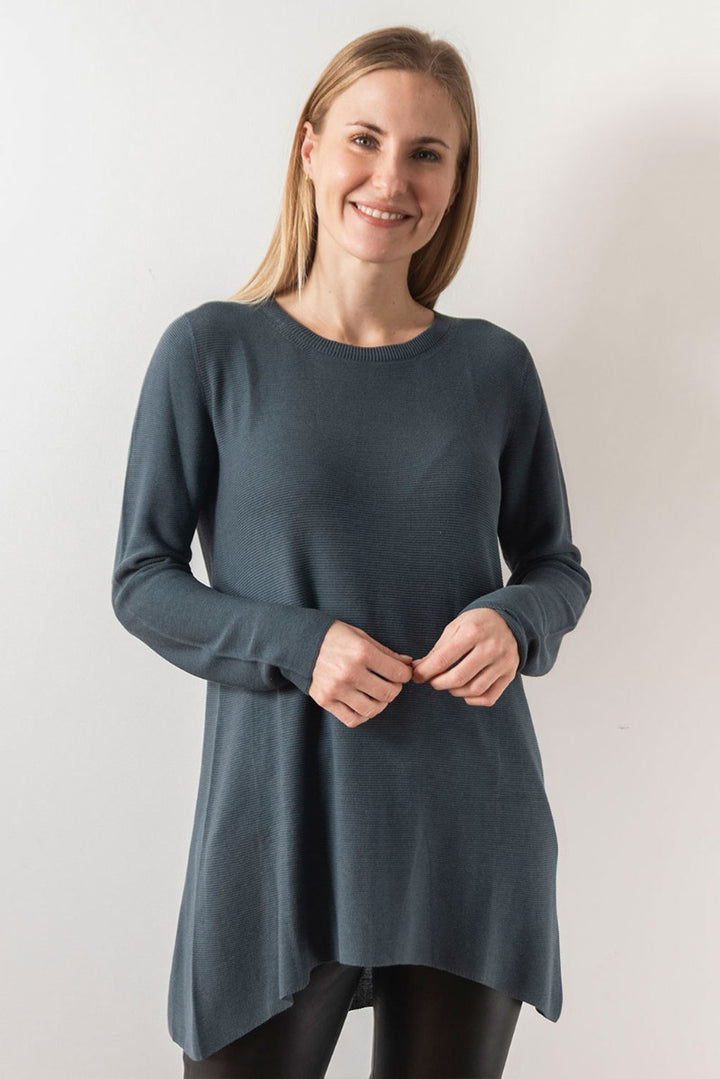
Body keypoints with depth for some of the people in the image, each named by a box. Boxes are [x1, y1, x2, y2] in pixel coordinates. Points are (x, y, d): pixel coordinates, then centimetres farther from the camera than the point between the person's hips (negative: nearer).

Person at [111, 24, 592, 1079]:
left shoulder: (494, 366, 2)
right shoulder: (211, 351, -4)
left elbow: (558, 565, 11)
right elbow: (142, 580, -2)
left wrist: (515, 623, -11)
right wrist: (296, 645, -17)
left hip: (472, 828, 3)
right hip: (279, 823, -2)